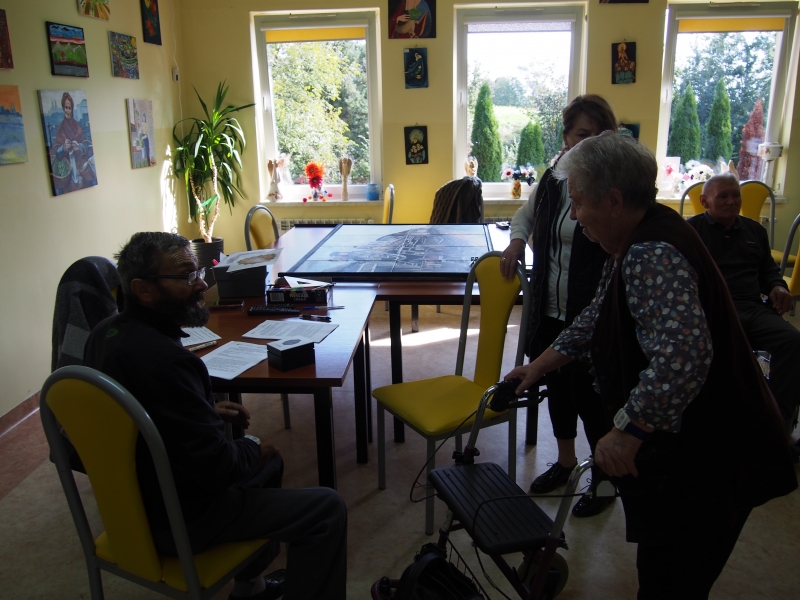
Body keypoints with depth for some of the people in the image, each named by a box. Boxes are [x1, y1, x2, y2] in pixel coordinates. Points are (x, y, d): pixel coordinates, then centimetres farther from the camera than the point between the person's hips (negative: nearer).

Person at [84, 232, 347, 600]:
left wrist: (208, 411, 6)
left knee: (269, 461, 28)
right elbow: (216, 466, -28)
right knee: (327, 509, -7)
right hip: (177, 520, -10)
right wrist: (253, 451, -8)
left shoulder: (106, 334, -3)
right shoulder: (162, 359, -33)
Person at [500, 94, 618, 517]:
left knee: (590, 397, 4)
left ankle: (605, 478, 28)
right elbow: (526, 214, 24)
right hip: (549, 309, 7)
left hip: (592, 317, -6)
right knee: (556, 387, 19)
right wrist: (517, 239, 7)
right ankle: (566, 461, 42)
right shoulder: (551, 180, 5)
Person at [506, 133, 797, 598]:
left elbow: (684, 354, -40)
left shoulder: (652, 257, -28)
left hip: (706, 458, -10)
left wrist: (628, 428, -31)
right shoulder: (640, 242, 7)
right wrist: (544, 362, 18)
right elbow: (601, 315, 19)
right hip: (682, 445, 11)